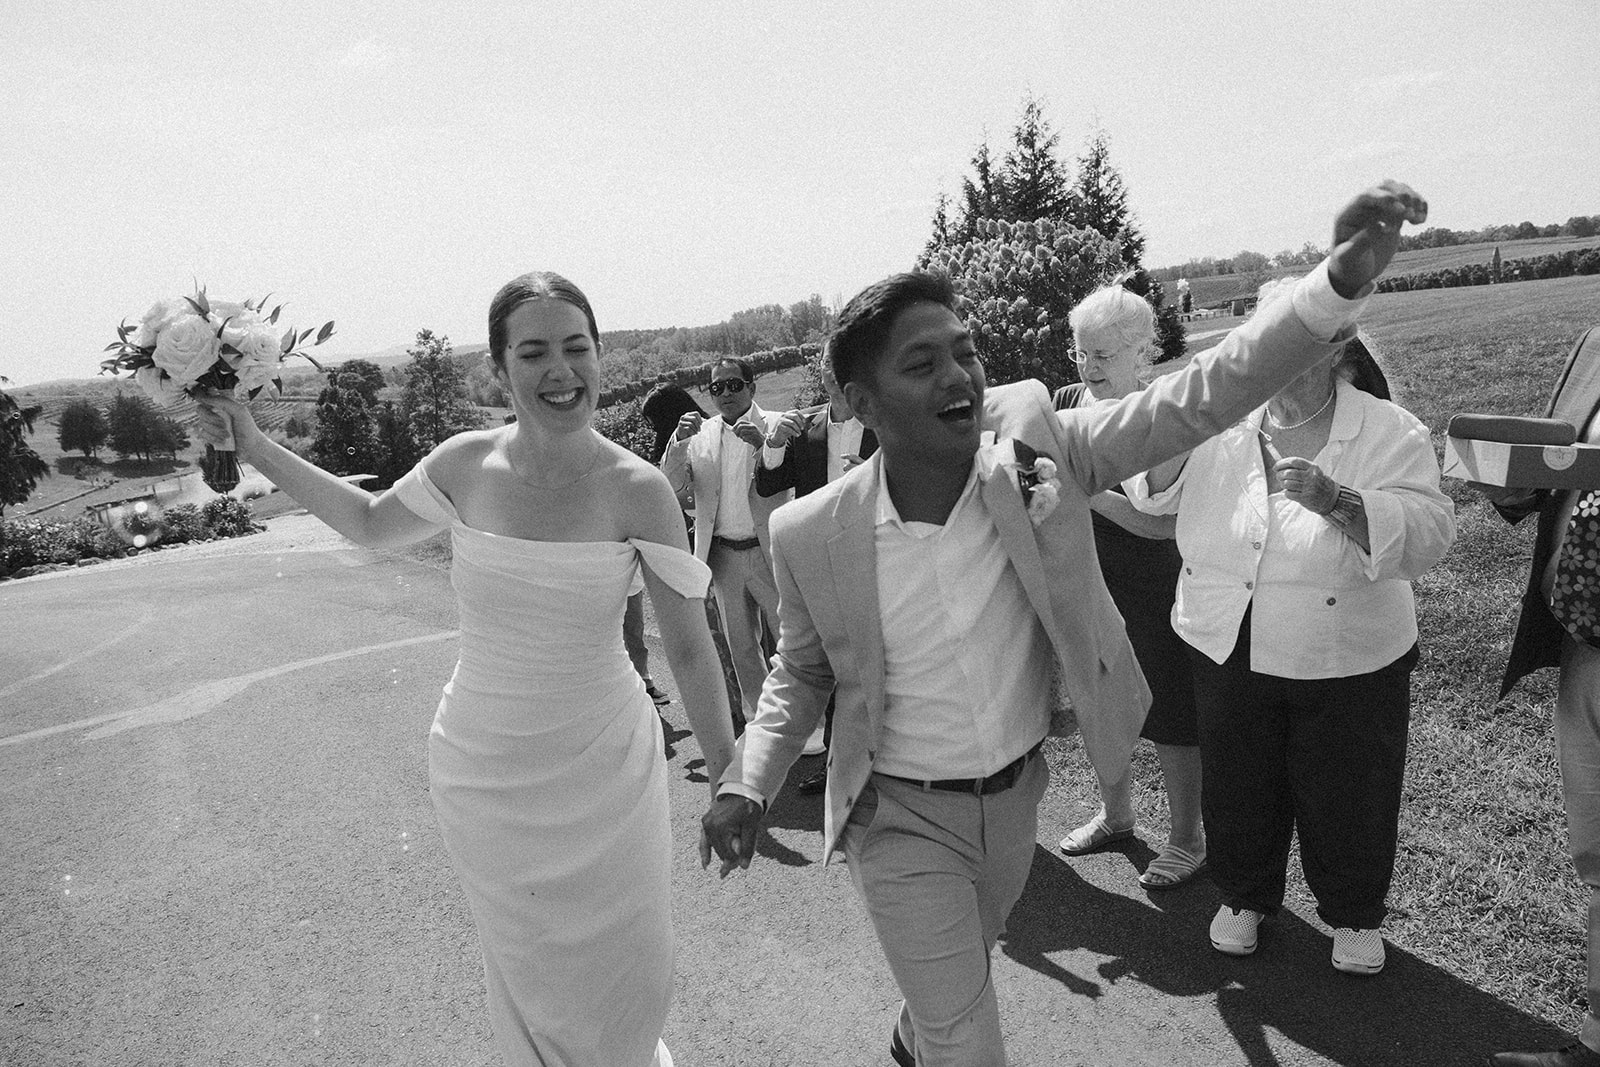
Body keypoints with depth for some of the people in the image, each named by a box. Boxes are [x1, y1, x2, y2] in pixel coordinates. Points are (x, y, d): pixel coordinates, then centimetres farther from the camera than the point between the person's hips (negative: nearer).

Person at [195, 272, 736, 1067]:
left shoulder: (636, 489, -17)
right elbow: (370, 524, 12)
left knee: (629, 977, 14)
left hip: (602, 770, -2)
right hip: (484, 772, 2)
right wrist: (257, 448, 8)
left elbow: (689, 648, -11)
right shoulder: (466, 464, -9)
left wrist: (728, 781, -7)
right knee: (531, 977, 20)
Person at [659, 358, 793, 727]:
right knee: (741, 647, 14)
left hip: (769, 551, -3)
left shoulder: (775, 426, -2)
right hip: (724, 555, 4)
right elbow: (674, 485, 0)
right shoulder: (700, 433, 7)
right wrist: (679, 441, -16)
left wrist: (763, 444, -28)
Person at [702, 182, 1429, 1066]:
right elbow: (800, 672, -3)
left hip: (1017, 795, 4)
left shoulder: (1036, 455, -19)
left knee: (961, 971, 31)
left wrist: (1338, 282, -39)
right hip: (902, 819, -3)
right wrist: (748, 784, -14)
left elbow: (1194, 399, -26)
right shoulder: (812, 535, -20)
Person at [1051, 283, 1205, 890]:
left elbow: (1163, 522, -23)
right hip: (1088, 588, 6)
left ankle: (1187, 839, 28)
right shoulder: (1067, 403, 1)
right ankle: (1115, 816, 42)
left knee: (1171, 720, 8)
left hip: (1153, 595, -6)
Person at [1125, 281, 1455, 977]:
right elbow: (1155, 495, 5)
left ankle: (1354, 914, 42)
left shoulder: (1390, 434, -10)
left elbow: (1427, 535, -22)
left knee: (1347, 799, 14)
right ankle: (1245, 895, 44)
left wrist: (1335, 499, -36)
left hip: (1347, 663, -2)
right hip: (1228, 652, 3)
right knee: (1238, 788, 18)